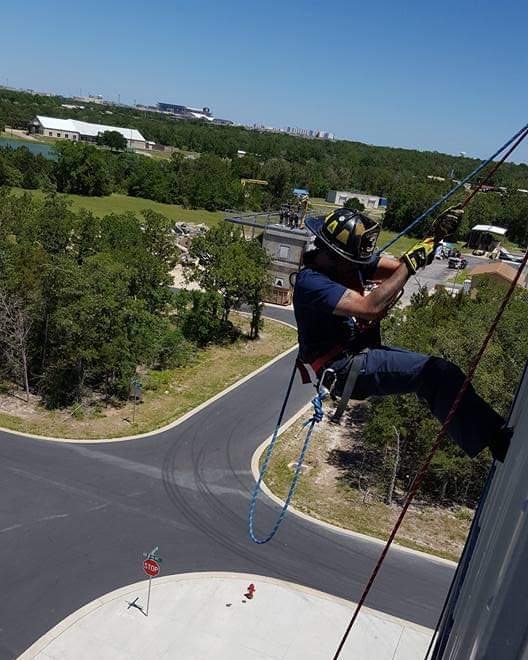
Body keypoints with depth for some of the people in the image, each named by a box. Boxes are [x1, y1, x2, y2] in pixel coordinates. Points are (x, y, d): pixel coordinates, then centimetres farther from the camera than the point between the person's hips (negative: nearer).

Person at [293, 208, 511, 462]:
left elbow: (398, 268, 6)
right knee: (438, 372, -21)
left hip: (363, 353, 9)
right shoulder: (310, 281, -21)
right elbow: (371, 307, -30)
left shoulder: (349, 259, 5)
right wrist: (410, 263, -24)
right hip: (342, 368, -9)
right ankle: (496, 441, -17)